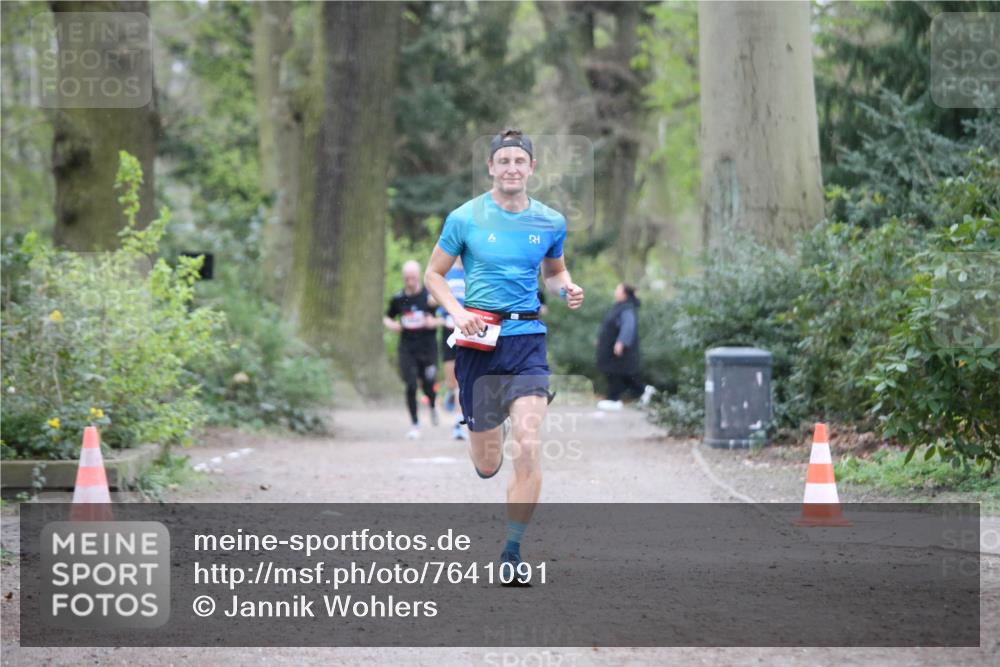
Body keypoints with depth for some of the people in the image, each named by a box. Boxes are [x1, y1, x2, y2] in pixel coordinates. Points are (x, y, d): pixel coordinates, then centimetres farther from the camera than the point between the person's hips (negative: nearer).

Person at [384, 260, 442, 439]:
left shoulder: (430, 295, -6)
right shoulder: (398, 299, 3)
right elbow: (387, 317, 19)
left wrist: (435, 322, -20)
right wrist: (392, 325, -2)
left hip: (428, 348, -1)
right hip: (407, 349, 1)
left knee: (428, 385, 2)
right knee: (411, 386, -7)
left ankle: (433, 406, 38)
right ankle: (414, 424, 5)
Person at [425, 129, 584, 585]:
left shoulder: (550, 222, 6)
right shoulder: (465, 218, -2)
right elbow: (434, 275, 7)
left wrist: (568, 289, 0)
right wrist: (457, 312, -11)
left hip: (527, 340, 1)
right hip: (479, 342, -1)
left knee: (528, 449, -17)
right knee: (487, 466, 5)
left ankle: (512, 552, -6)